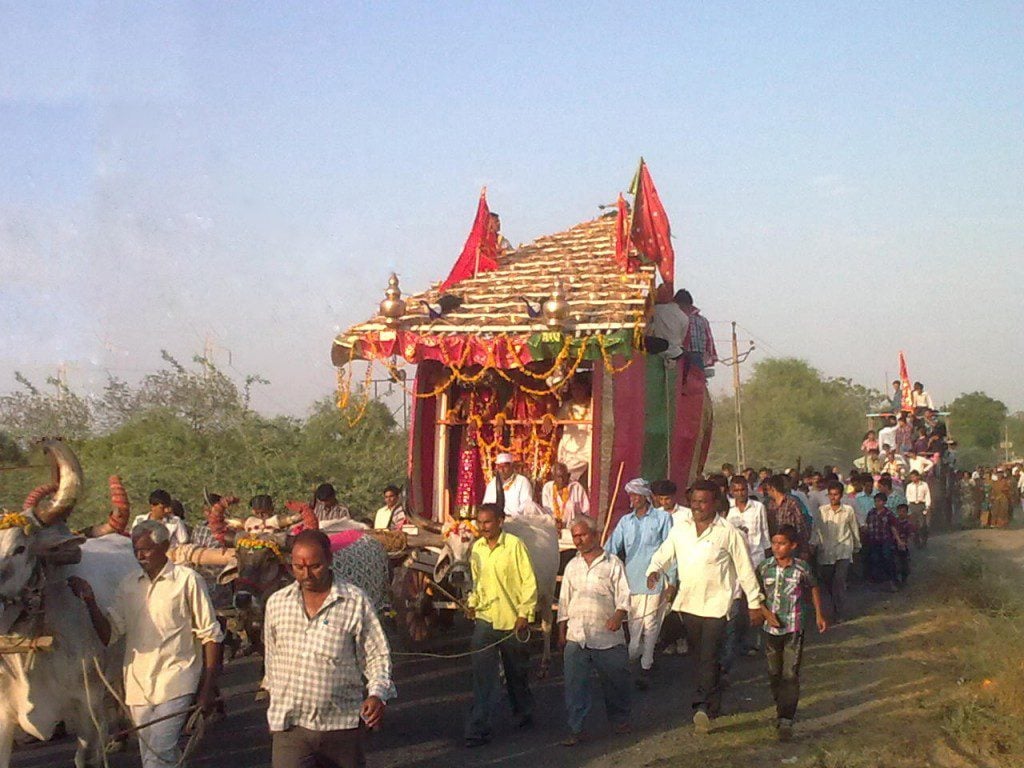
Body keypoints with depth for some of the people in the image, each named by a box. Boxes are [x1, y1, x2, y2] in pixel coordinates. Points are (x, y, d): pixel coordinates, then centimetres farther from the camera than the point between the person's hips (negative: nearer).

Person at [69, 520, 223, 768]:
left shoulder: (187, 580, -4)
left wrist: (208, 688, -8)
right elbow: (108, 633, 4)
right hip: (138, 684, 6)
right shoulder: (128, 585, 10)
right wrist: (90, 601, -11)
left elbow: (210, 635, -3)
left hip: (175, 682, -6)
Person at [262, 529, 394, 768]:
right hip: (290, 725, 1)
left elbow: (377, 655, -1)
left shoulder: (356, 602, -4)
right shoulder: (276, 603, 5)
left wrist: (378, 693, -17)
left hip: (342, 724, -1)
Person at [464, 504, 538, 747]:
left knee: (516, 672, 14)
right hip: (485, 618, 3)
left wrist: (524, 613, -13)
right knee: (482, 674, -6)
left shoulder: (514, 545, -10)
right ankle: (478, 729, -6)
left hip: (512, 620, -3)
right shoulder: (477, 548, 5)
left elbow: (529, 582, -9)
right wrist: (472, 603, 4)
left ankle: (523, 715, 35)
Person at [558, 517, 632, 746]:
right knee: (575, 684, -2)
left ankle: (619, 720, 27)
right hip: (576, 637, 3)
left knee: (615, 680, 7)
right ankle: (575, 729, 4)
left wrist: (618, 616, -21)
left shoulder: (613, 564, 1)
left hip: (607, 637, -3)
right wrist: (561, 632, 15)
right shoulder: (572, 566, 15)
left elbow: (624, 596, -3)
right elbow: (564, 601, 18)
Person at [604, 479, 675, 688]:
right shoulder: (625, 521, 10)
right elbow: (611, 548, 5)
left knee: (650, 625, 2)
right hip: (631, 580, 3)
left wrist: (672, 582, -5)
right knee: (633, 626, 7)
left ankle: (646, 667, 13)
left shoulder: (662, 518, -1)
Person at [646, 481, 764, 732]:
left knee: (709, 657, -13)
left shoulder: (728, 533, -6)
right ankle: (713, 705, 28)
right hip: (688, 603, 5)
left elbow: (745, 569, -1)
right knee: (701, 656, 14)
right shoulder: (680, 529, 6)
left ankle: (701, 706, -19)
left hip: (716, 605, -5)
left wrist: (755, 602, 1)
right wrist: (655, 571, -13)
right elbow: (664, 555, 10)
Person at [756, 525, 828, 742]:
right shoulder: (764, 568, -5)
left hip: (794, 628, -2)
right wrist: (766, 612, -11)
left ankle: (786, 721, -9)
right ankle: (781, 709, 33)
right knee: (774, 673, 14)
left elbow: (813, 588, 11)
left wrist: (819, 614, 12)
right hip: (771, 628, 3)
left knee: (791, 675, -8)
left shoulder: (802, 568, -7)